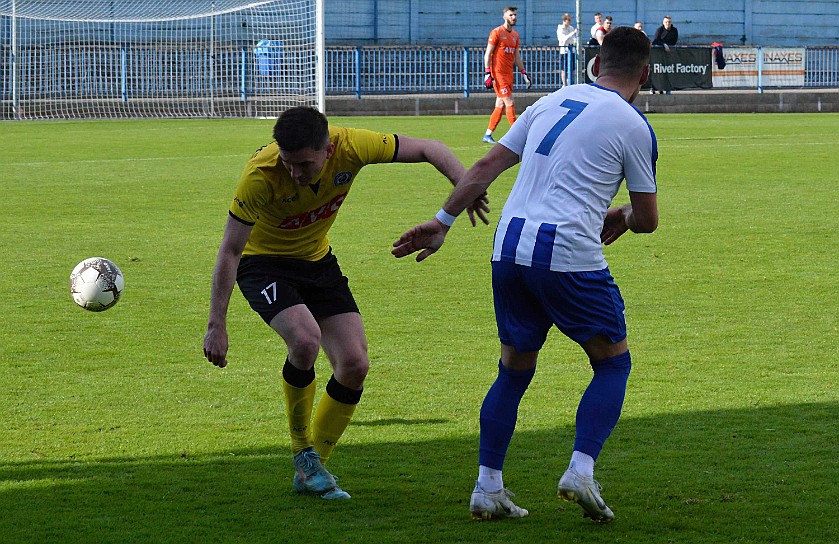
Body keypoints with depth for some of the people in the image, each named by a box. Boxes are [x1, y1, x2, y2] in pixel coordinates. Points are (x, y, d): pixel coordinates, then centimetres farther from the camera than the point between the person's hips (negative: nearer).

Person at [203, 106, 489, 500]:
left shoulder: (350, 147, -25)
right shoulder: (261, 175, -33)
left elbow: (429, 149, -15)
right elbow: (230, 250, -25)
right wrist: (216, 325, -28)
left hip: (317, 261, 5)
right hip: (263, 264, -4)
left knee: (355, 365, -7)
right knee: (305, 338, -31)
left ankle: (314, 468, 12)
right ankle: (302, 455, -9)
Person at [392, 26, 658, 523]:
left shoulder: (552, 102, 16)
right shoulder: (633, 126, 2)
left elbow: (486, 167, 15)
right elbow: (648, 220, 6)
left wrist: (443, 222, 19)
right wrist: (623, 216, 28)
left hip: (510, 247, 5)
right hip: (571, 255, -5)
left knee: (514, 370, 17)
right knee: (613, 363, 11)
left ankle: (488, 489, 14)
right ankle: (581, 472, -6)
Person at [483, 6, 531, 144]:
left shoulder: (515, 35, 15)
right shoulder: (496, 33, -7)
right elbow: (488, 54, -8)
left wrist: (524, 73, 17)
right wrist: (487, 74, -16)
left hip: (509, 74, 7)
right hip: (498, 74, -7)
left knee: (500, 105, 7)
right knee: (510, 102, -11)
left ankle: (487, 135, 13)